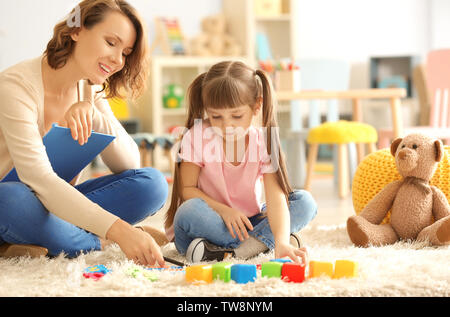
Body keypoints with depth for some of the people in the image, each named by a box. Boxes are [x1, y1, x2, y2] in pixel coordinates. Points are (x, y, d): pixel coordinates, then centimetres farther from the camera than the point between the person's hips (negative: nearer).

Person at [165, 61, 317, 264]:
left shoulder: (263, 142, -11)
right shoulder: (197, 137, -12)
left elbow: (276, 197, -22)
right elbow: (187, 189, -10)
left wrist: (281, 243, -39)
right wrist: (223, 210, -26)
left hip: (245, 224, 2)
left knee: (305, 202, -15)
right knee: (190, 211, -36)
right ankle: (262, 241, -24)